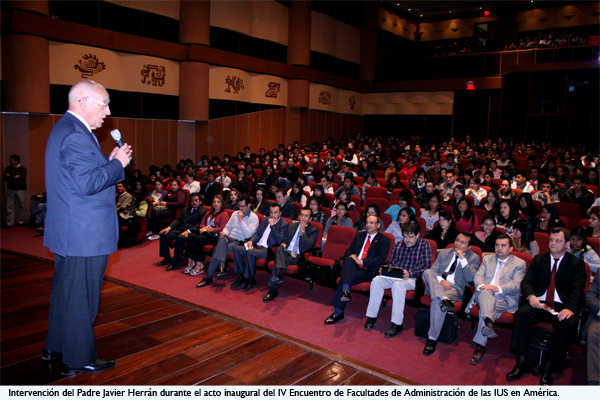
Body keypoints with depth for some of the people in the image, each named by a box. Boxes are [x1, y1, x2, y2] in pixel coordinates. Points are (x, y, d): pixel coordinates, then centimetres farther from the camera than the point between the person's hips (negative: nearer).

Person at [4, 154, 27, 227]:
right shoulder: (8, 168, 9)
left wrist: (10, 177, -7)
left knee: (20, 207, 5)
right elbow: (5, 178, -4)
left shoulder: (23, 169, -2)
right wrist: (15, 177, -12)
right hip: (10, 190, 2)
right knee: (9, 206, -2)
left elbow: (21, 179, -16)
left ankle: (20, 221, 17)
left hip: (20, 190, -2)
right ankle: (9, 223, 2)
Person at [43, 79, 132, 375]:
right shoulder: (75, 135, -21)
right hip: (85, 235, -11)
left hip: (68, 232, 11)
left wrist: (110, 162, 6)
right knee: (80, 296, 2)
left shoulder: (65, 129, 14)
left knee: (64, 290, 22)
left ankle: (55, 347, 38)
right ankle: (78, 359, 17)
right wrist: (117, 164, -16)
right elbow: (88, 183, -27)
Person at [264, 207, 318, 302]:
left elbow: (306, 247, -9)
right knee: (280, 248, -33)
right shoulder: (292, 225, 22)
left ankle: (273, 291, -37)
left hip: (297, 256, -4)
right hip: (286, 252, 4)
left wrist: (303, 231, -11)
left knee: (280, 260, -34)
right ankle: (279, 273, -57)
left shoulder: (313, 231, 5)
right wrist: (283, 243, 2)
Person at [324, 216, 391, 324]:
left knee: (344, 278, -30)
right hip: (352, 267, 4)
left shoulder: (384, 240, 6)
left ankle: (338, 312, -27)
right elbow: (349, 250, 21)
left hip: (368, 271, -4)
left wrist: (361, 261, -15)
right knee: (349, 260, -33)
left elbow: (380, 259, -7)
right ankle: (345, 291, -49)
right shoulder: (359, 235, 23)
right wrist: (351, 257, -4)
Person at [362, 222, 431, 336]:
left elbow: (426, 264, -8)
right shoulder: (398, 245, 17)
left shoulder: (424, 244, 2)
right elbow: (391, 262, 18)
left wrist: (410, 273, -22)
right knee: (376, 280, -22)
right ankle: (371, 316, -13)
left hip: (412, 279, -5)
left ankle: (397, 324, -30)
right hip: (394, 276, 5)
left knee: (398, 284, -37)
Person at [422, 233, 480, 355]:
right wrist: (441, 280, -13)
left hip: (455, 288, -4)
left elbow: (470, 279, -7)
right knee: (427, 272, -27)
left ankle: (432, 338, -27)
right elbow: (433, 270, 8)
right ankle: (443, 299, -46)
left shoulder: (473, 258, 8)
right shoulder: (444, 252, 19)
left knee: (437, 300, -35)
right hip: (436, 285, 4)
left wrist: (463, 258, -12)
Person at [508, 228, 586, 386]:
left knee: (570, 323, -34)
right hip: (540, 303, 2)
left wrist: (570, 308, -25)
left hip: (562, 306, -2)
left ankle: (548, 367, -23)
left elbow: (578, 290, -6)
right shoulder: (539, 259, 15)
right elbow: (527, 282, 9)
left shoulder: (577, 263, 7)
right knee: (521, 313, -28)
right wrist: (531, 296, -15)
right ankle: (522, 362, -23)